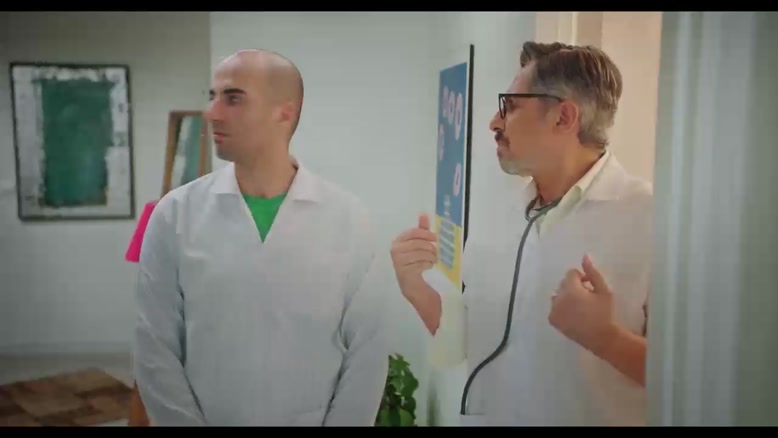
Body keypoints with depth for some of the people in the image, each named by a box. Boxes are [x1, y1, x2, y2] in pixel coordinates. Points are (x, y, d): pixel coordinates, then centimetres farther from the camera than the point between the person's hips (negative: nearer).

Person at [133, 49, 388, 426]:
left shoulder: (349, 218, -10)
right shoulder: (175, 214, -9)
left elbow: (366, 352, -7)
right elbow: (156, 351, -7)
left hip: (316, 420, 0)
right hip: (208, 417, 0)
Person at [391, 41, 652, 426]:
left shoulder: (650, 219, -18)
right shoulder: (497, 225, 1)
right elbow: (465, 343, 4)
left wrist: (606, 337, -33)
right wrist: (417, 290, -11)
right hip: (488, 416, 5)